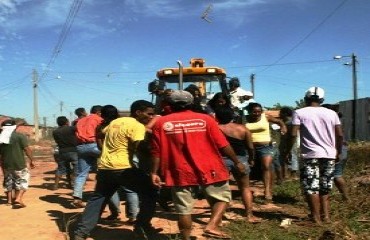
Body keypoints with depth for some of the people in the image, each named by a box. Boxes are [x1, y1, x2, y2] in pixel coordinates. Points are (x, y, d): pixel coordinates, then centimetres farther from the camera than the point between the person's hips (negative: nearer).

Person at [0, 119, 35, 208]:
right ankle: (18, 198, -9)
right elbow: (27, 149, -15)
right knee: (22, 181, 7)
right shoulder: (20, 136, -10)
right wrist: (31, 160, -7)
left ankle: (9, 200, 28)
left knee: (8, 182, 20)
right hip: (19, 164, -5)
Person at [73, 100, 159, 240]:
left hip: (104, 167, 8)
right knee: (149, 192, 6)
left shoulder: (115, 121, 16)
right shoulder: (137, 126, -9)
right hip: (123, 168, -8)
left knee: (97, 199, 19)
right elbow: (138, 148, -19)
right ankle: (142, 228, 6)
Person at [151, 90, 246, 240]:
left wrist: (155, 173, 6)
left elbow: (157, 152, -1)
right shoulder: (205, 119, -1)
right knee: (222, 197, 16)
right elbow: (223, 145, -1)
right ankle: (212, 226, -2)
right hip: (208, 169, -1)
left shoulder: (161, 122, 1)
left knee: (184, 209, 10)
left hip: (180, 173, 1)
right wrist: (237, 162, 10)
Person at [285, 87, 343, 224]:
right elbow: (340, 135, 6)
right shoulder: (331, 113, 7)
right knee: (324, 187, 17)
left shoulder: (299, 113, -3)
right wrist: (338, 152, 18)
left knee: (311, 187, 2)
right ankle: (325, 215, 18)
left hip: (311, 155, -4)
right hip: (329, 154, 4)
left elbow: (293, 135, -10)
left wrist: (288, 151, 1)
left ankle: (316, 218, 2)